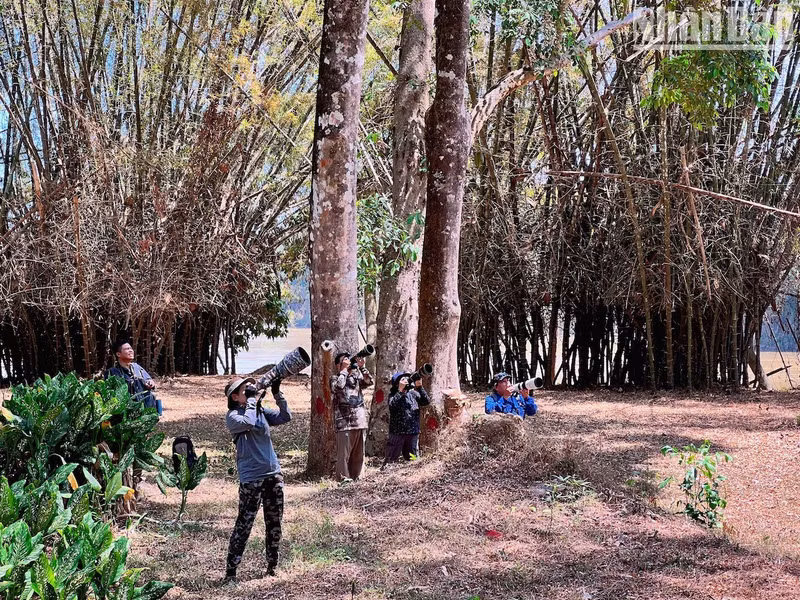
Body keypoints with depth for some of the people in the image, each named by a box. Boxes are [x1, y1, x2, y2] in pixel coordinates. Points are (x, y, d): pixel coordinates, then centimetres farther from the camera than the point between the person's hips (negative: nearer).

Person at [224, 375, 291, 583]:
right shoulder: (233, 416, -8)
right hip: (251, 478, -7)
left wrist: (277, 393, -5)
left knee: (274, 523, 13)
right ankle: (230, 572, 0)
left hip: (273, 474, 7)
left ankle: (272, 566, 25)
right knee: (243, 526, -6)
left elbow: (285, 417, 4)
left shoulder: (261, 411, 10)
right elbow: (248, 423, -28)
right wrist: (251, 399, -18)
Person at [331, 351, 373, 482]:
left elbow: (369, 382, 2)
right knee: (344, 452, -6)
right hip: (344, 421, -5)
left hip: (360, 421, 5)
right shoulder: (335, 378, 4)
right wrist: (344, 370, -9)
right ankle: (344, 478, -2)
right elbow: (338, 387, -18)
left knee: (358, 453, 9)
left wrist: (362, 367, -6)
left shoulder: (356, 376, 17)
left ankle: (355, 476, 17)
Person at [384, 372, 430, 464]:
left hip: (413, 432, 3)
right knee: (390, 459, -2)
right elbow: (392, 405, -20)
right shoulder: (393, 394, 1)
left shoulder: (413, 393, 9)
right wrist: (401, 390, -20)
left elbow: (426, 402, -1)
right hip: (397, 432, -3)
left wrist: (419, 387, -11)